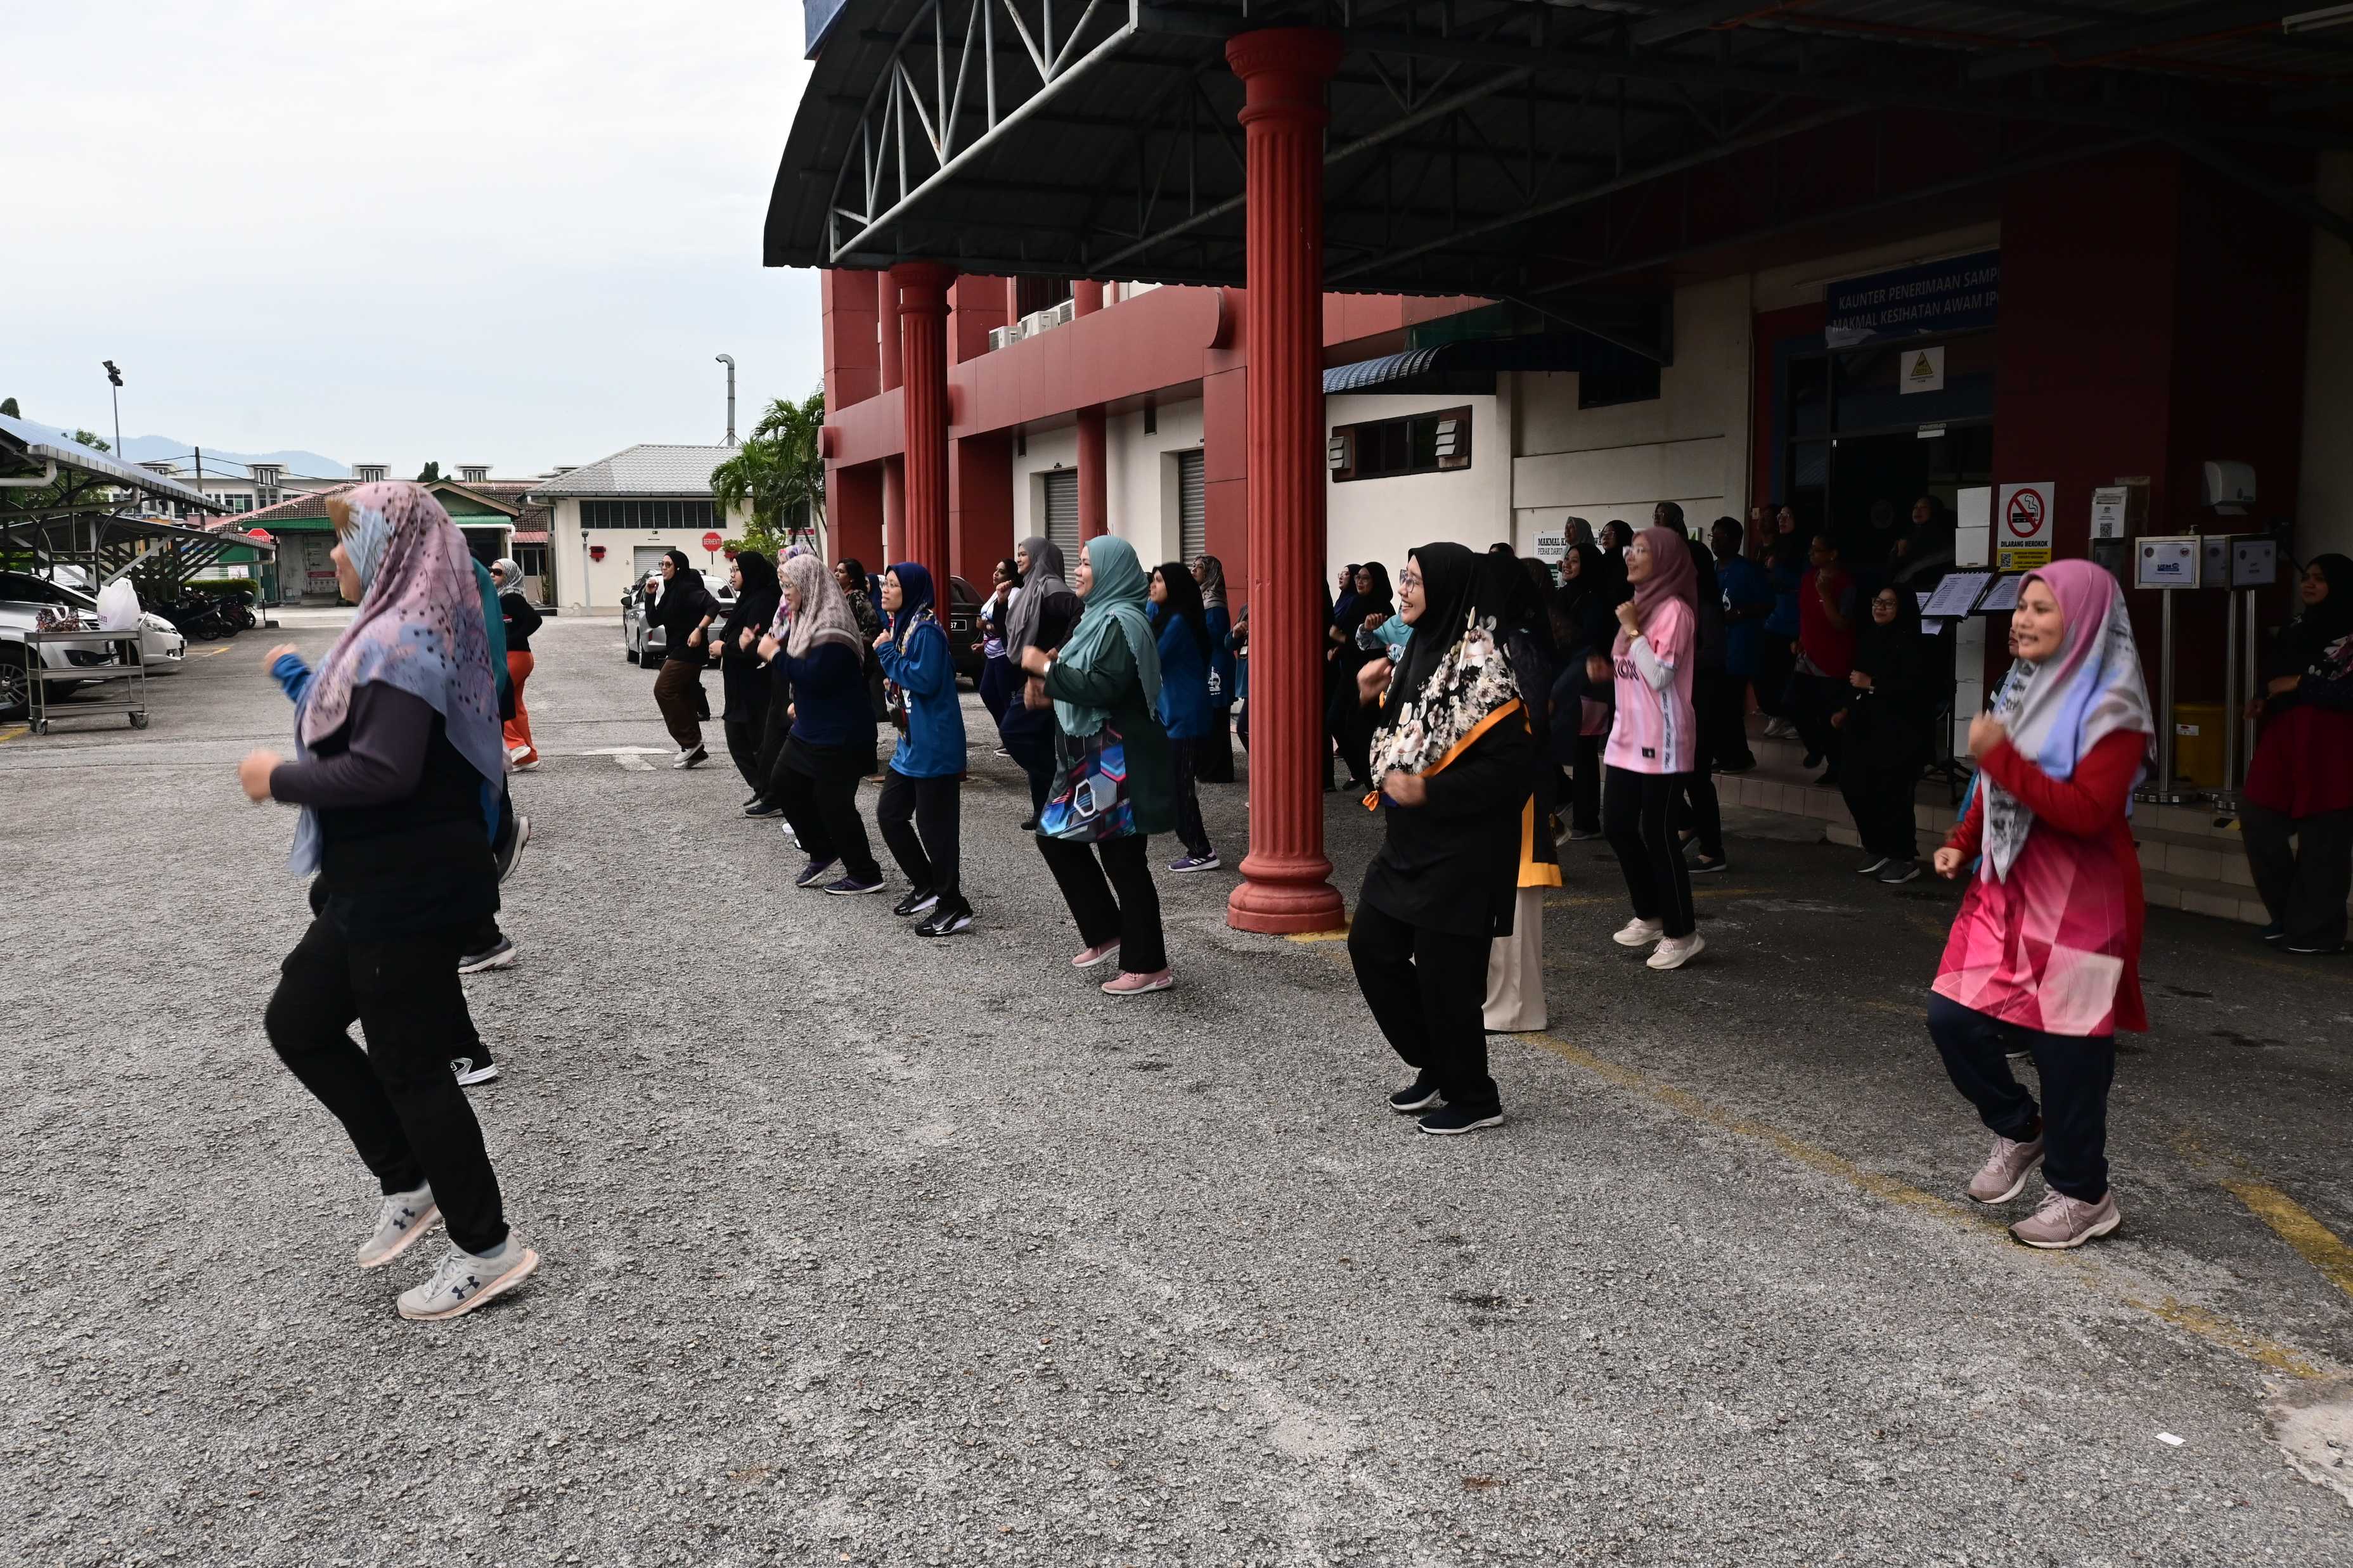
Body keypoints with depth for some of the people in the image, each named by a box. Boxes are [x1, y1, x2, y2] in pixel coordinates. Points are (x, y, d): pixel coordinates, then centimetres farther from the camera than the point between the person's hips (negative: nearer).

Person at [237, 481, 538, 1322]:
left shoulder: (403, 642, -21)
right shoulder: (399, 631, 10)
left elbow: (382, 772, -29)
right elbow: (351, 727, 16)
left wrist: (279, 779, -16)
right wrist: (298, 676, 26)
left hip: (409, 890, -10)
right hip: (376, 884, 10)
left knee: (408, 1064, 1)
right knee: (296, 1022, 21)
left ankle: (487, 1248, 14)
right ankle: (408, 1182, 29)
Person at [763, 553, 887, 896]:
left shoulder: (832, 625, -22)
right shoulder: (806, 618, 9)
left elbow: (816, 676, -28)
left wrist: (775, 654, -20)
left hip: (839, 733, -10)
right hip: (811, 726, 10)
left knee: (833, 802, -3)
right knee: (786, 783, 15)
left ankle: (865, 875, 9)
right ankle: (822, 852, 28)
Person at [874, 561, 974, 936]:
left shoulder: (926, 630, -16)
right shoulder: (902, 626, 11)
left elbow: (925, 680, -23)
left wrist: (887, 652, -16)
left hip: (934, 744, -10)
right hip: (911, 741, 10)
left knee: (933, 823, -4)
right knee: (889, 814, 14)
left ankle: (954, 908, 6)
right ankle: (926, 886, 28)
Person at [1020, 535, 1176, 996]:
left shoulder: (1122, 622, -16)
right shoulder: (1099, 616, 14)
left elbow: (1103, 688, -26)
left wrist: (1046, 668, -18)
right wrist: (1053, 685, 6)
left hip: (1119, 760, -10)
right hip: (1091, 756, 10)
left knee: (1123, 858, -4)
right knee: (1055, 837, 14)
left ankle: (1148, 966, 7)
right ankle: (1107, 934, 23)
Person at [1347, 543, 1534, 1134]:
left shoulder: (1481, 665, -19)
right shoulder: (1421, 649, 7)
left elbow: (1514, 763, -23)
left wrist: (1429, 792, -23)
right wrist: (1373, 698, -1)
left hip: (1462, 847, -9)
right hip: (1409, 839, 9)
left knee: (1443, 972, 0)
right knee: (1371, 947, 13)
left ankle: (1473, 1098, 19)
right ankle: (1436, 1066, 29)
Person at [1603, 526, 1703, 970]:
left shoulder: (1674, 610, -14)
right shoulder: (1639, 604, 14)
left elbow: (1659, 677, -21)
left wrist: (1632, 629, -20)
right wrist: (1608, 669, 9)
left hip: (1660, 742, -9)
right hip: (1626, 738, 9)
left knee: (1657, 834, -4)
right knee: (1617, 826, 11)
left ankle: (1682, 934, 9)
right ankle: (1649, 917, 28)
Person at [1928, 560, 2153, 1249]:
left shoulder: (2112, 708, -14)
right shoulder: (2027, 688, 10)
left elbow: (2086, 812, -24)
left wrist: (1999, 755, -27)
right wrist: (1961, 843, 6)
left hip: (2080, 905, -7)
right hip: (2007, 892, 7)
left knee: (2068, 1049, 1)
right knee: (1953, 1018, 3)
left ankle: (2082, 1196, 18)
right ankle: (2019, 1131, 29)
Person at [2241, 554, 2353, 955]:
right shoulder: (2294, 630, 17)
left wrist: (2299, 684, -12)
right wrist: (2265, 700, 7)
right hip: (2283, 738, 7)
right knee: (2257, 820, 3)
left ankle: (2317, 930, 7)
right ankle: (2290, 915, 18)